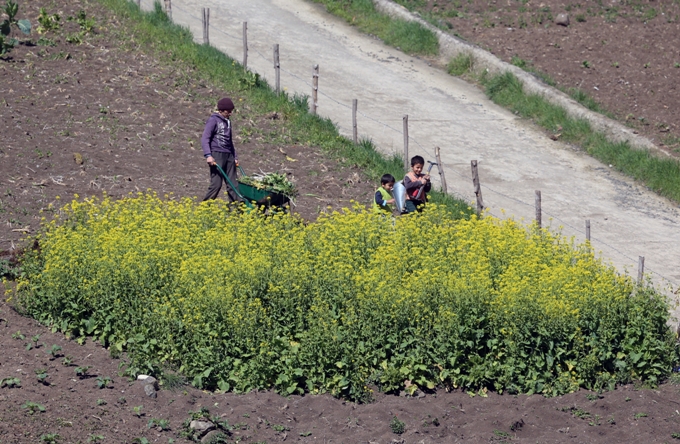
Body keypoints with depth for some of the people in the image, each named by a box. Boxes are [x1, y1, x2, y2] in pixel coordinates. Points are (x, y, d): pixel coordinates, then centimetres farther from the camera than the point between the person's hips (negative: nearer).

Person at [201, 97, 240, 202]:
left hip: (228, 155, 7)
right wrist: (208, 155, -22)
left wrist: (235, 157, 26)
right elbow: (205, 138, -11)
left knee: (233, 184, 2)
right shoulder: (213, 120, -4)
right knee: (216, 184, -11)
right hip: (217, 155, -7)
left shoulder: (228, 122, 20)